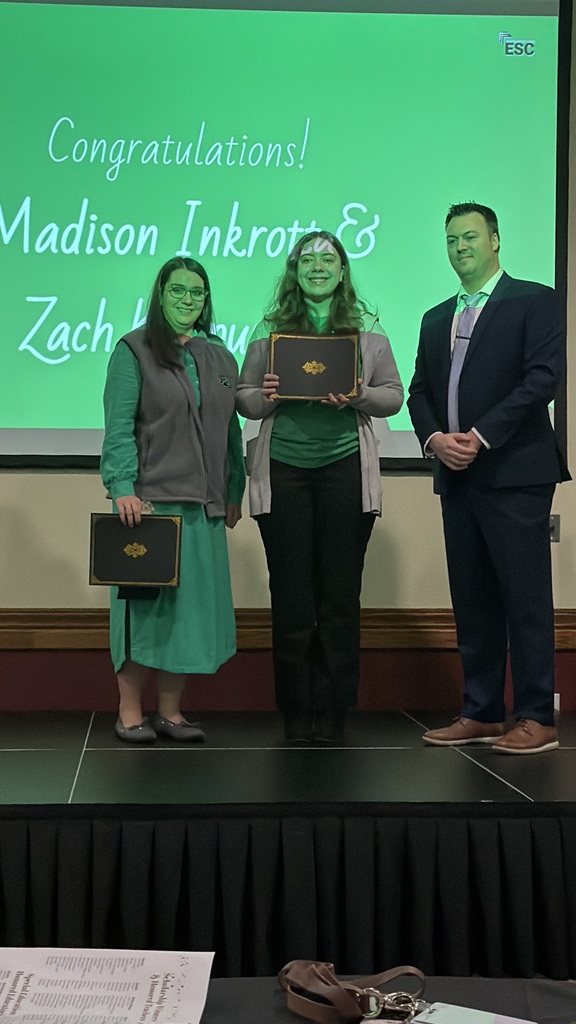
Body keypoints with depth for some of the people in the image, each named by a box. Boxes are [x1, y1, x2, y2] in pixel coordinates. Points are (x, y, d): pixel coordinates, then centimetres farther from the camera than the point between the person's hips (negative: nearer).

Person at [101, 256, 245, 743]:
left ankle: (170, 710, 13)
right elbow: (119, 427, -8)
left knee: (192, 603, 5)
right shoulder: (134, 351, 0)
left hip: (203, 505, 5)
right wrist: (124, 488, -17)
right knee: (145, 601, -2)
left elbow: (231, 430, 16)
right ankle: (130, 710, 8)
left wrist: (234, 492, 12)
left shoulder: (219, 357, 16)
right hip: (149, 499, -5)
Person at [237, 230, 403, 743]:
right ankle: (296, 713, 12)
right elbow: (244, 399, 10)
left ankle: (333, 712, 11)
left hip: (345, 470, 0)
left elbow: (394, 394, 8)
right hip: (283, 470, 0)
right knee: (291, 595, 2)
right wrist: (264, 397, -11)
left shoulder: (366, 329, 10)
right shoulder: (270, 330, 10)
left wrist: (360, 396, -11)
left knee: (341, 595, 1)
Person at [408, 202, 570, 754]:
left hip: (515, 474, -6)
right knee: (471, 601, 8)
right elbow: (419, 391, 16)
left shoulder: (535, 302, 0)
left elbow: (542, 377, -11)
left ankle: (537, 718, 0)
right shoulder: (436, 318, 20)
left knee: (525, 599, -5)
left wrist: (480, 436, -15)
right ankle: (481, 714, 14)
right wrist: (435, 438, -4)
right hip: (456, 476, 7)